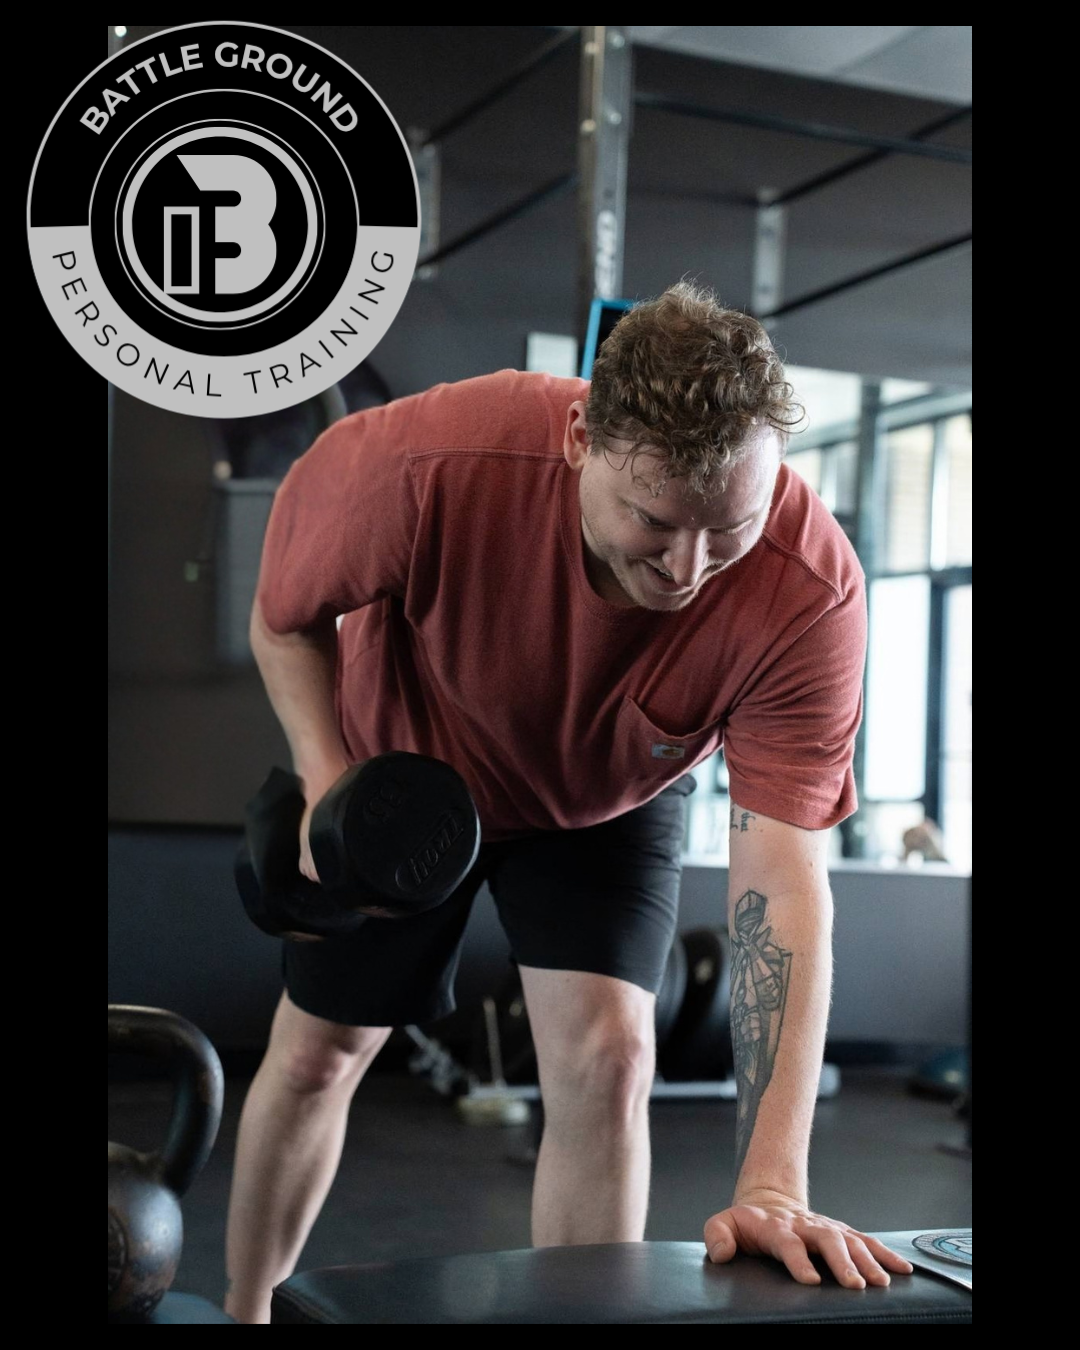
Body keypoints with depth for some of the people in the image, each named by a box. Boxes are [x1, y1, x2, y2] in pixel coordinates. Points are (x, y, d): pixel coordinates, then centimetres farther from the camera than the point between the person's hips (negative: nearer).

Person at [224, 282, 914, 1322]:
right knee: (318, 1052, 11)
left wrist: (772, 1183, -45)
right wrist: (327, 779, -29)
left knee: (605, 1056, -17)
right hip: (401, 762, 0)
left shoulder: (808, 593, -38)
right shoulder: (432, 464, -40)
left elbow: (782, 879, -40)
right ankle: (244, 1312, 37)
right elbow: (286, 614, -17)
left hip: (610, 801, 0)